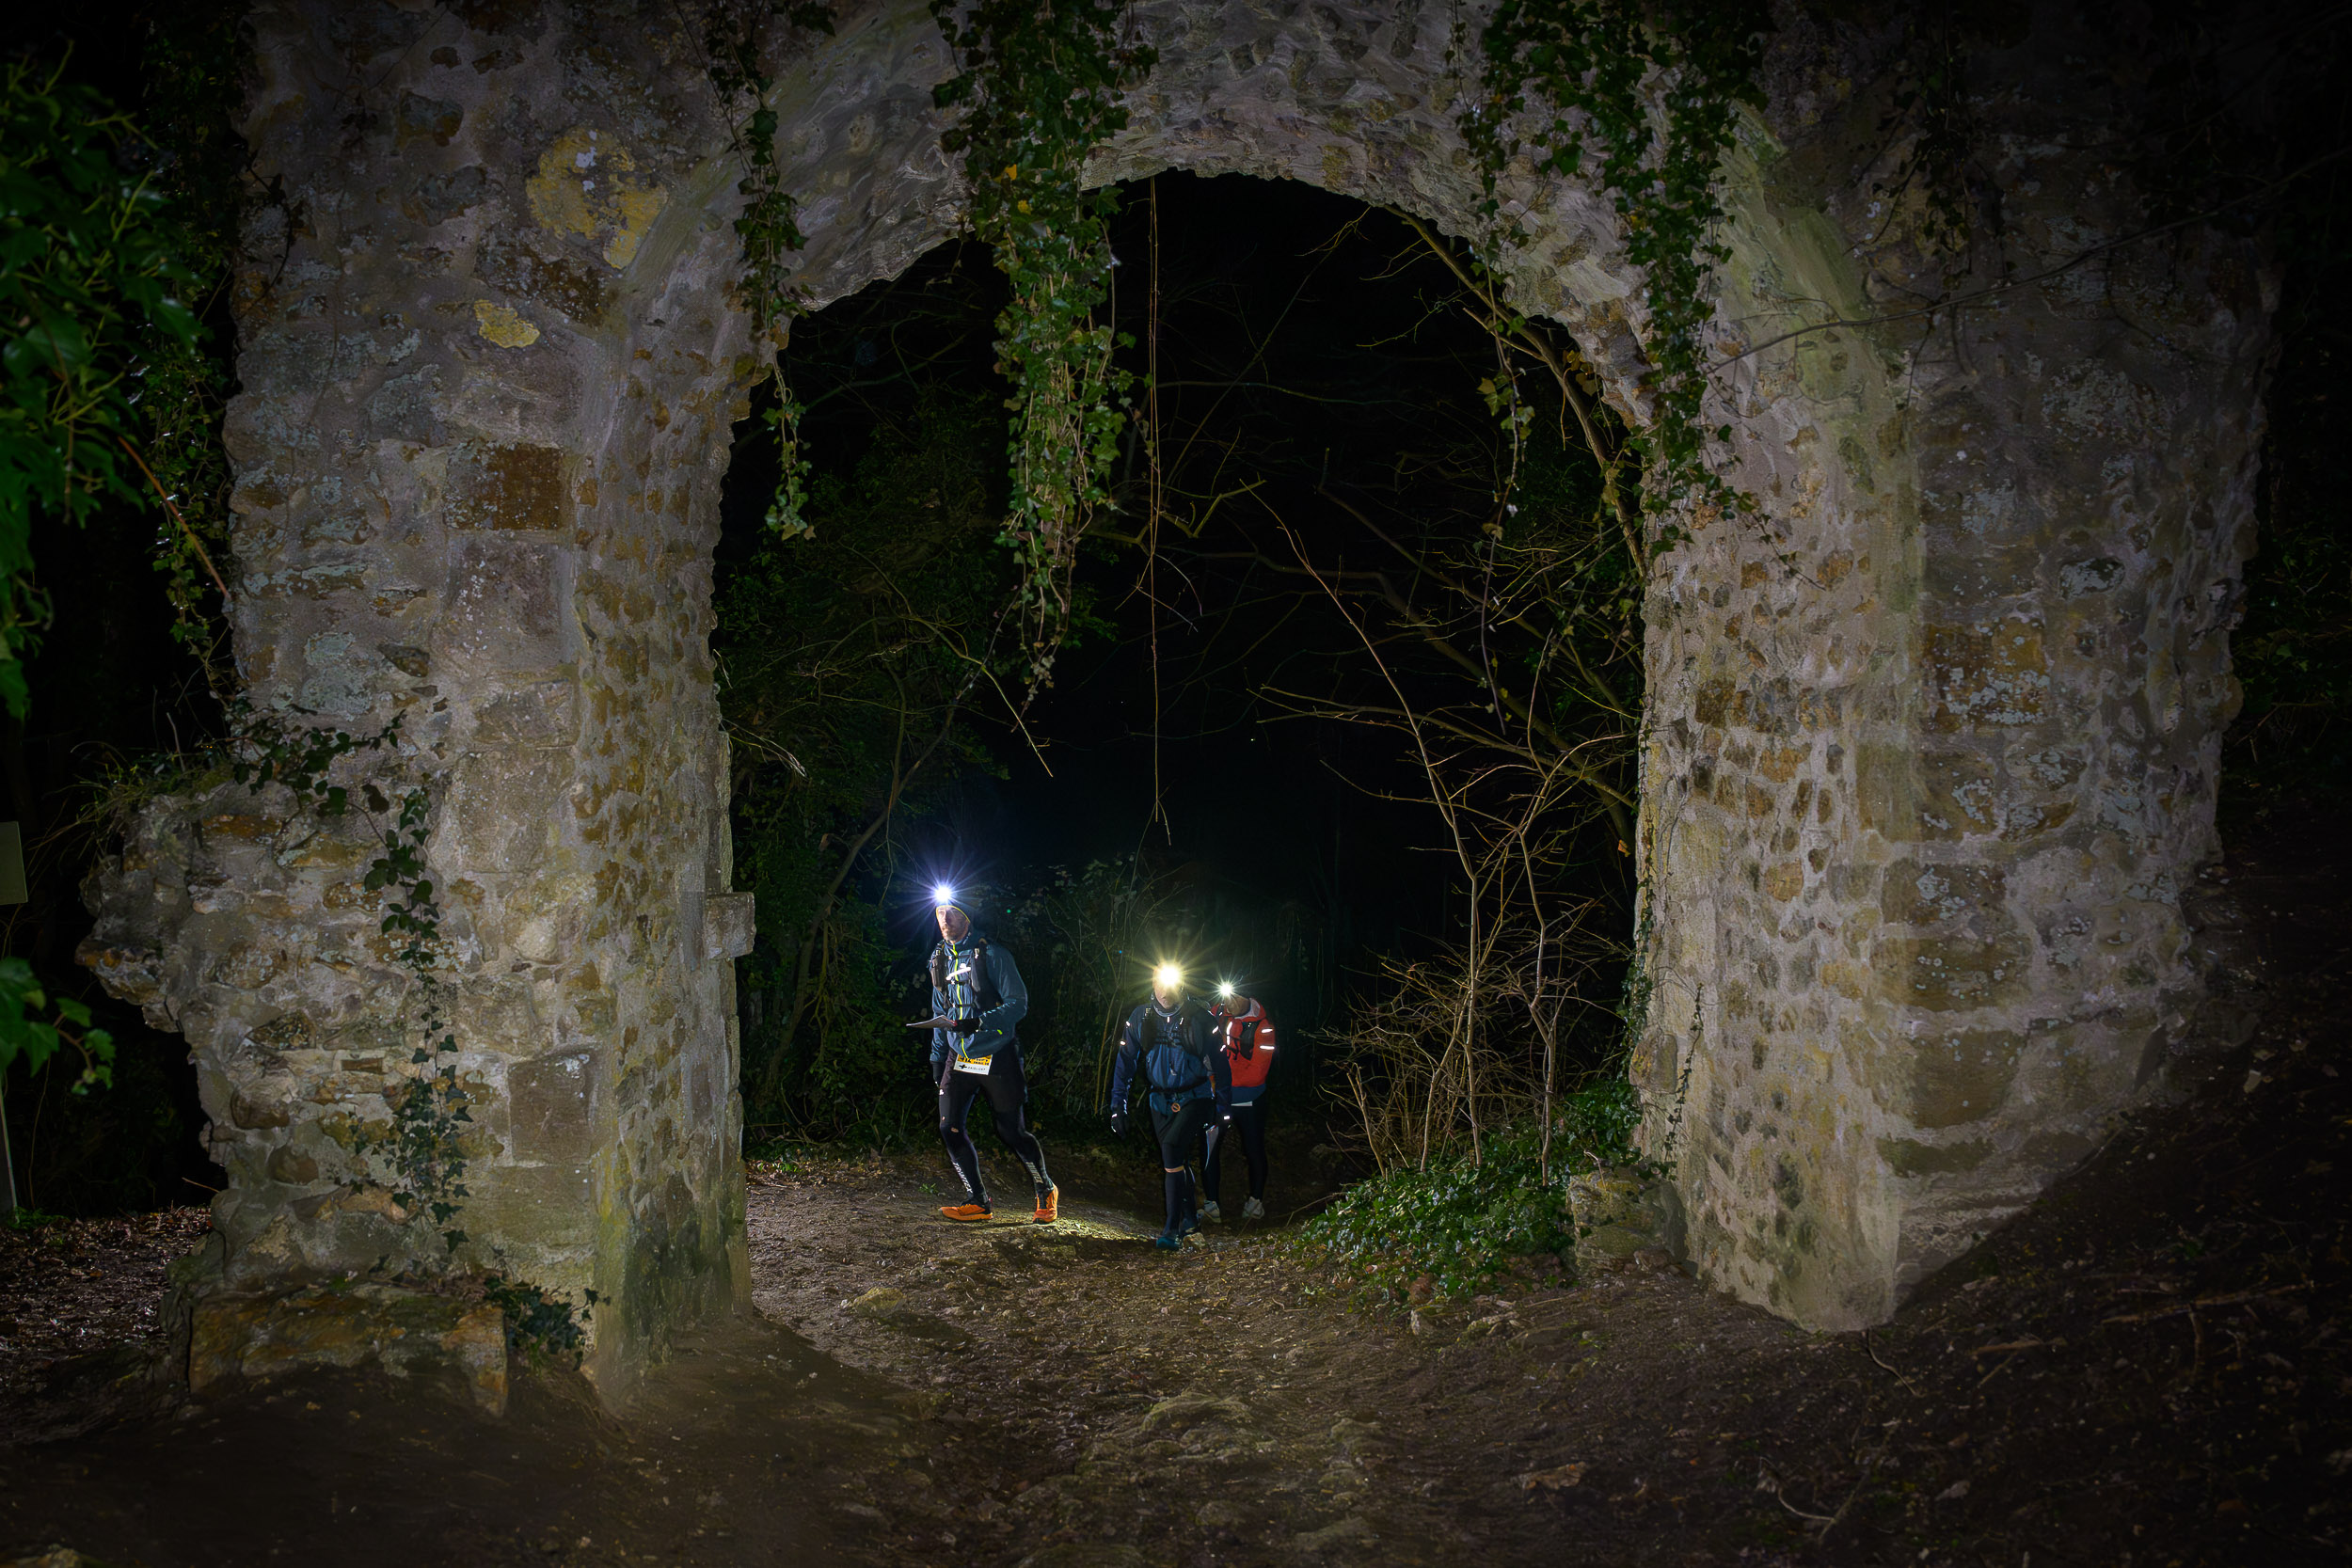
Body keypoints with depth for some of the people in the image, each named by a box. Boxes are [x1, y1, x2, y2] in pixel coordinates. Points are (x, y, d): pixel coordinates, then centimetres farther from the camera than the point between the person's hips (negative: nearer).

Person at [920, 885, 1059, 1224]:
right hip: (959, 1058, 5)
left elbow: (1018, 1004, -13)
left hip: (996, 1056, -5)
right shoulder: (940, 961, 11)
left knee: (1011, 1131, 0)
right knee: (950, 1128, -7)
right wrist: (937, 1059, 16)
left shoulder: (991, 954, -8)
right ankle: (978, 1202, 4)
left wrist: (978, 1023, -24)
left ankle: (1046, 1191, 21)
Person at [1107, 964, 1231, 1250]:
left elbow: (1218, 1063, -5)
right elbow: (1125, 1061, 2)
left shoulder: (1196, 1019, -12)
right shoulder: (1140, 1018, -3)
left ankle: (1173, 1229, -14)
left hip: (1194, 1099, -4)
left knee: (1171, 1150, -21)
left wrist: (1224, 1106, -3)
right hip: (1160, 1101, 4)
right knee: (1173, 1161, 10)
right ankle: (1190, 1217, 34)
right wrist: (1118, 1105, -2)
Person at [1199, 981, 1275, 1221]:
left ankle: (1256, 1201, 26)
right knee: (1209, 1147, -3)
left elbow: (1257, 1072, -16)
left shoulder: (1262, 1026, -12)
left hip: (1249, 1101, -3)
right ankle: (1212, 1204, 6)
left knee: (1253, 1150, 8)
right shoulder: (1218, 1013, -1)